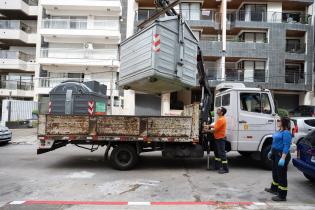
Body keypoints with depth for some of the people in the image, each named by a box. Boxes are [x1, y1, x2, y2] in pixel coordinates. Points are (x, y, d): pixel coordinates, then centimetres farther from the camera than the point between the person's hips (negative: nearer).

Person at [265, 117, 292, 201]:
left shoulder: (286, 133, -19)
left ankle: (282, 196, 8)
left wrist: (283, 158, -30)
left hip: (282, 155, -10)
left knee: (281, 175, -2)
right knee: (275, 173, 23)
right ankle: (274, 189, 40)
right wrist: (271, 152, 27)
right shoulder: (279, 131, 12)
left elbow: (286, 146, -25)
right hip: (276, 155, 10)